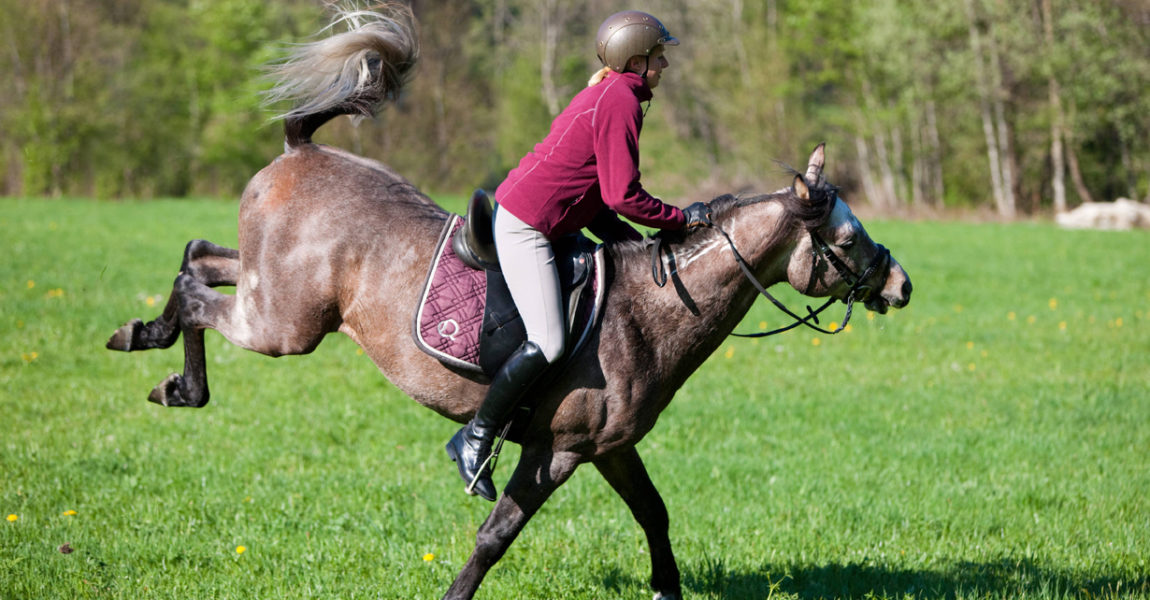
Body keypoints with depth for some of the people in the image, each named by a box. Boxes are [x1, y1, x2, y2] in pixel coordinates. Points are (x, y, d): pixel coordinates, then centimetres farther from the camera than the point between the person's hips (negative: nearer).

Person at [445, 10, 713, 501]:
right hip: (526, 225, -11)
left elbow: (596, 196, 18)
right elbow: (623, 197, -19)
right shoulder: (621, 101, -15)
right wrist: (682, 218, -7)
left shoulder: (607, 95, 17)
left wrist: (633, 239, 9)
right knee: (547, 345, -18)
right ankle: (477, 440, -4)